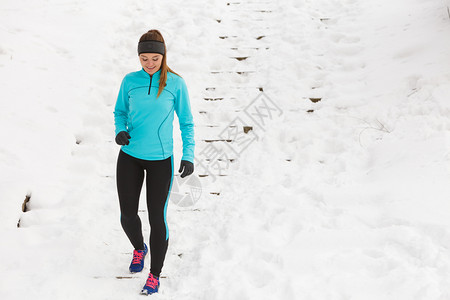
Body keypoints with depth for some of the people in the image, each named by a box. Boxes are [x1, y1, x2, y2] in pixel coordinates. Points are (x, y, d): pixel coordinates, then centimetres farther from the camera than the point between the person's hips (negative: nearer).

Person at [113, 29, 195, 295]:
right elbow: (120, 111, 12)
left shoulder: (176, 83, -6)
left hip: (161, 160, -2)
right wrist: (120, 130, -9)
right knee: (127, 214, 8)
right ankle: (139, 248, 43)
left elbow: (186, 122, 1)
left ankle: (155, 274, 21)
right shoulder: (130, 81, -1)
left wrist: (188, 155, -8)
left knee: (157, 218, 1)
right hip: (130, 157, 3)